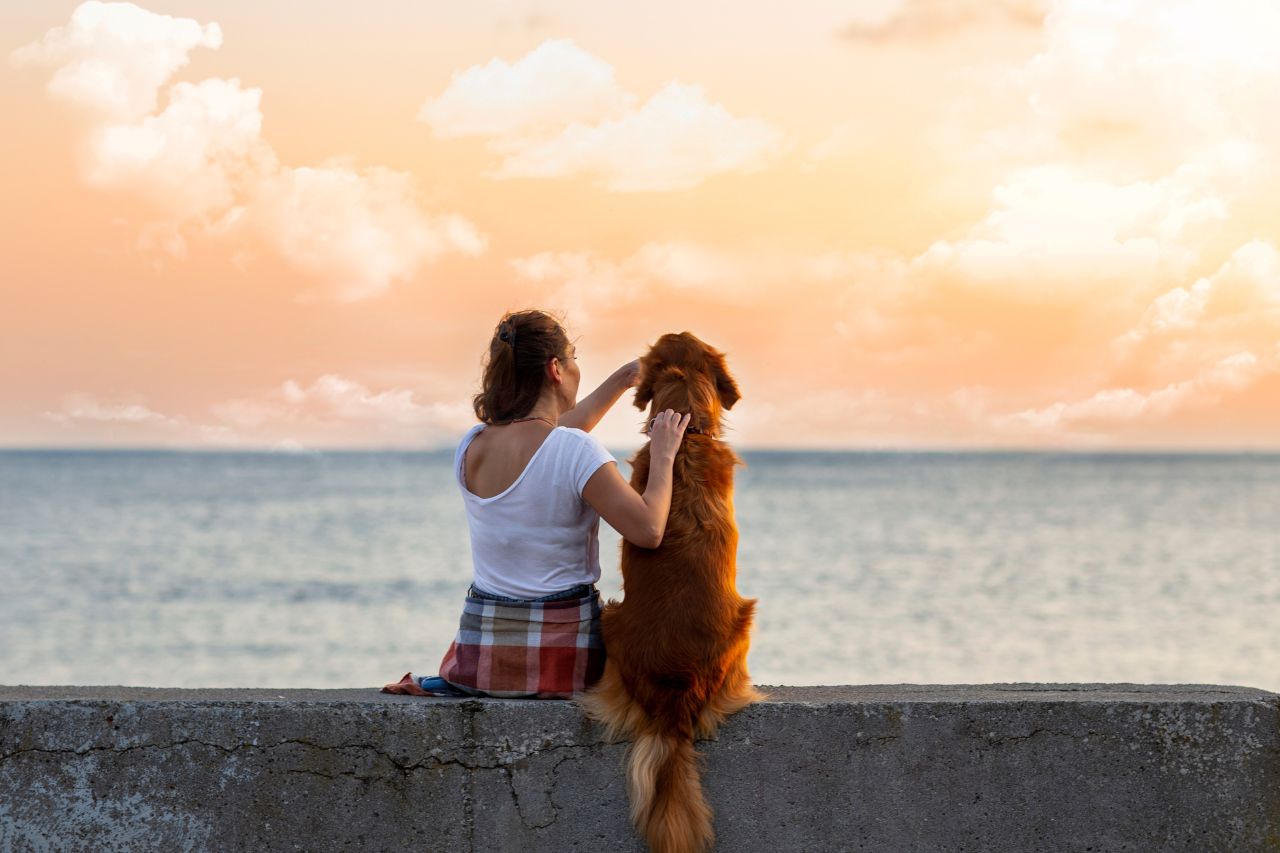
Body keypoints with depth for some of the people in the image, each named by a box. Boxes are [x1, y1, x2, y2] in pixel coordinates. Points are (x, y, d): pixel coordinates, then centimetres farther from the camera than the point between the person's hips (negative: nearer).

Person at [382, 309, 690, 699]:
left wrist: (624, 377, 26)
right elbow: (649, 530, -22)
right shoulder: (577, 452, -17)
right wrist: (662, 456, -8)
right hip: (560, 649, -6)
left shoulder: (471, 447, 2)